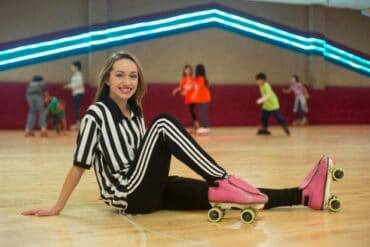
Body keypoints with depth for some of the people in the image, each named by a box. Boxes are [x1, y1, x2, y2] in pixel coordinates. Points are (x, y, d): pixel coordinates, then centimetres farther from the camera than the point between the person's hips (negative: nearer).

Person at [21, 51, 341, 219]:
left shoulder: (134, 112, 11)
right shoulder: (97, 114, -11)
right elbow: (80, 164, -11)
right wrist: (57, 208, -9)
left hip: (150, 190, 7)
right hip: (130, 197, -7)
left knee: (215, 193, -10)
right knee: (164, 124, -23)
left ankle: (305, 194, -17)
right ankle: (226, 181, -23)